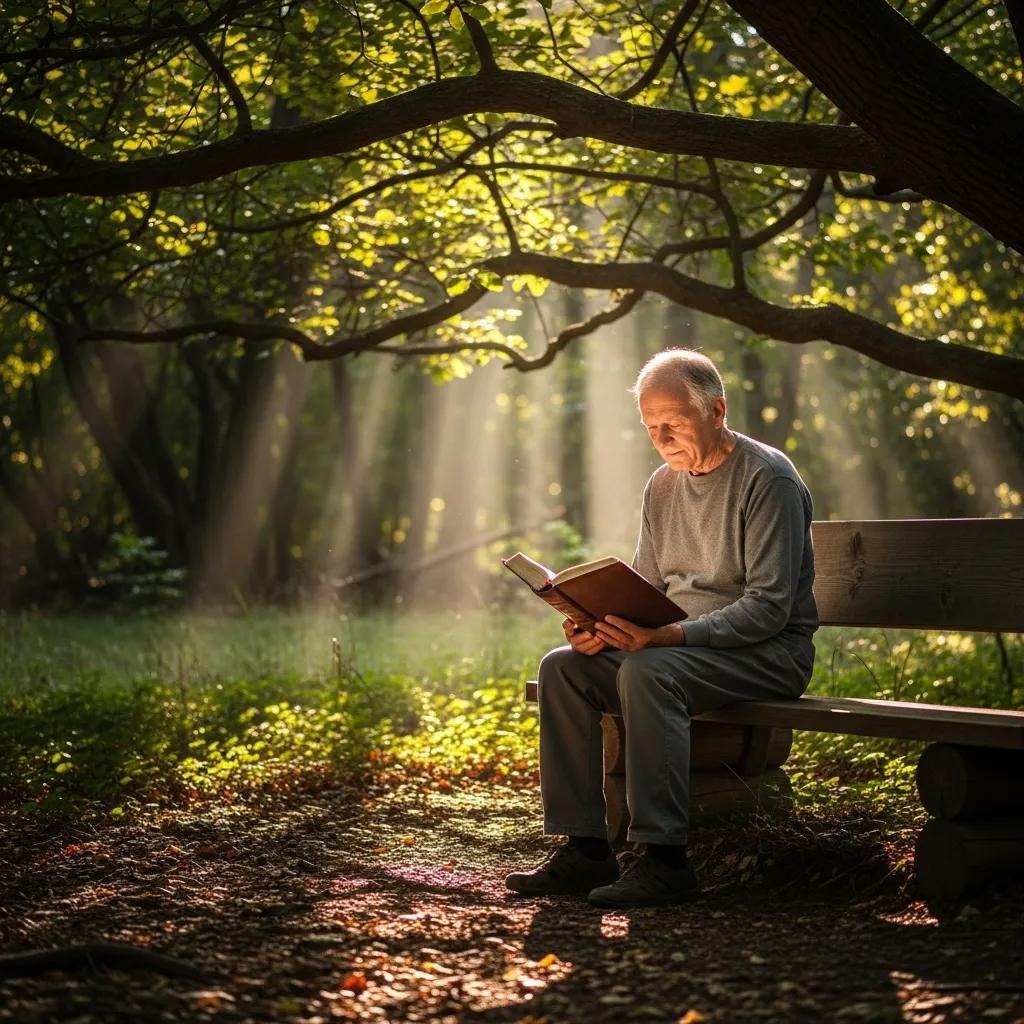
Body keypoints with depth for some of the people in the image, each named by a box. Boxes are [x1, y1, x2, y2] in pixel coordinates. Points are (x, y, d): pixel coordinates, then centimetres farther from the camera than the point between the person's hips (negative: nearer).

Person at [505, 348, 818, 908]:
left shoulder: (768, 479, -12)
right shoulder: (663, 485, 12)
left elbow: (769, 607, -19)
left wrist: (667, 635, -31)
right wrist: (603, 625, -9)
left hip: (766, 652, -8)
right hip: (678, 646, 8)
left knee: (647, 672, -34)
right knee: (561, 667, -12)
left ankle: (663, 858, -32)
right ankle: (583, 848, -13)